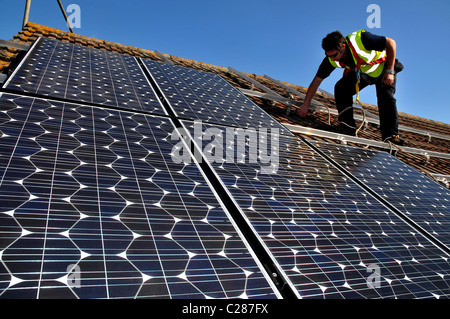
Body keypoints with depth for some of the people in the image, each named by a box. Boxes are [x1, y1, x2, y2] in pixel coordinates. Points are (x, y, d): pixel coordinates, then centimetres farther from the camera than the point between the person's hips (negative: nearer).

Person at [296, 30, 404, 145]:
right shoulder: (331, 60, -25)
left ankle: (391, 134, -20)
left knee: (386, 96, -24)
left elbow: (391, 43, -26)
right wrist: (305, 105, -18)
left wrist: (390, 71, -27)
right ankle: (348, 127, -19)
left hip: (382, 67, -3)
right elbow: (317, 80, -16)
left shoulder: (360, 40, -38)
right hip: (361, 72, 4)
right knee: (341, 88, -20)